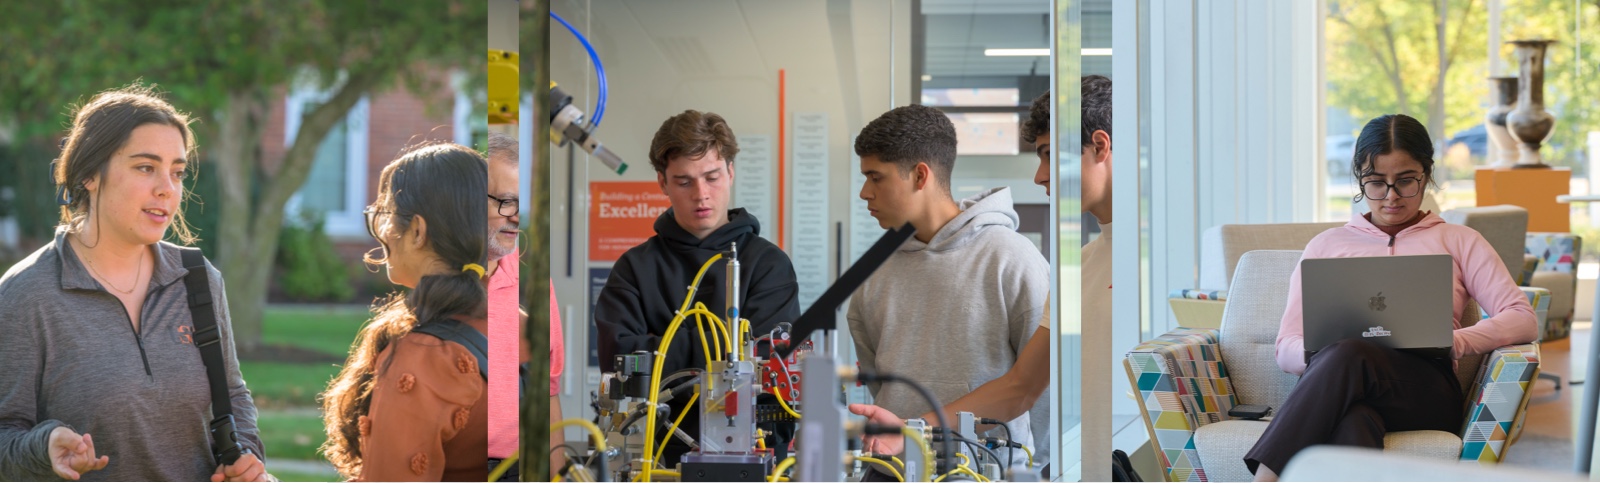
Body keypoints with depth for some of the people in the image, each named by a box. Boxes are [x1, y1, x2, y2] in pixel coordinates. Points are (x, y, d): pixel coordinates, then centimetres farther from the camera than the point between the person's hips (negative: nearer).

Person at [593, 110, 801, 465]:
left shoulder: (768, 263, 7)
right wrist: (707, 342, -4)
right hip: (658, 450, 1)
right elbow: (617, 358, -2)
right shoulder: (636, 268, 12)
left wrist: (664, 348, -7)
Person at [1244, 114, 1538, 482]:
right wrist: (1322, 351, -8)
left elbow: (1523, 321, 10)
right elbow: (1286, 348, 18)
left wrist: (1454, 341, -11)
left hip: (1425, 389, -1)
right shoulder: (1326, 245, 28)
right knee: (1353, 424, -40)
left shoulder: (1458, 242, 24)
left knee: (1349, 358, -38)